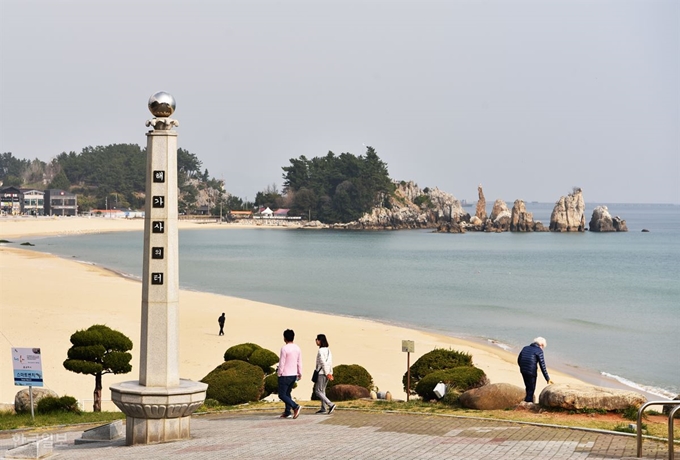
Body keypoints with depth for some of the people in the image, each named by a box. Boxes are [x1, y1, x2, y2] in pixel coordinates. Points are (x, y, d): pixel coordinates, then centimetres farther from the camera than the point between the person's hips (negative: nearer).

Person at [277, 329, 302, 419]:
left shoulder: (284, 348, -17)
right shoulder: (297, 348, 4)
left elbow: (281, 363, -15)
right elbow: (299, 362, 9)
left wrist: (279, 373, -4)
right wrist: (300, 373, 16)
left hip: (285, 375, -7)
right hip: (294, 375, 7)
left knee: (282, 395, -1)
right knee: (287, 393, 18)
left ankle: (295, 406, -18)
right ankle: (287, 413, 15)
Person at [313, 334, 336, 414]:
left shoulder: (321, 351, -16)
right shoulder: (328, 350, 11)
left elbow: (323, 362, -19)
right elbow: (330, 362, 12)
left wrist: (327, 373, -17)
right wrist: (330, 373, 13)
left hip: (321, 373, -9)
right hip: (327, 373, 9)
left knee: (318, 391, -4)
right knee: (322, 390, 16)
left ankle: (331, 405, -14)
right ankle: (323, 409, 17)